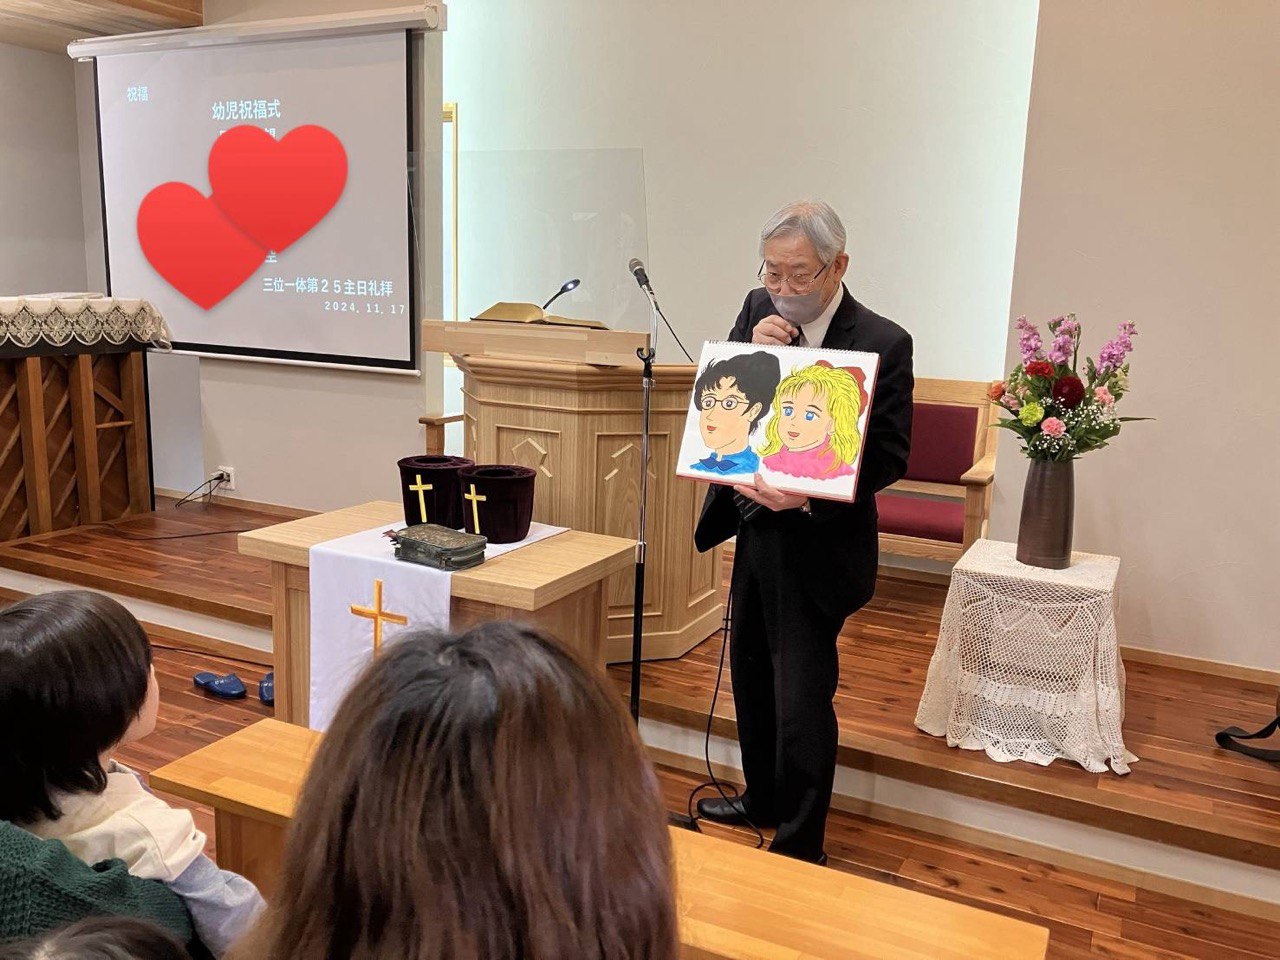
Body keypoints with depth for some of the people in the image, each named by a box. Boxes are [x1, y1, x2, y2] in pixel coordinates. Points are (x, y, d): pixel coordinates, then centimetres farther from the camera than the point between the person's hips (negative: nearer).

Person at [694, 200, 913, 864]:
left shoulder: (882, 343, -16)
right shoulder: (759, 311, 1)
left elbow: (888, 459, -15)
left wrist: (807, 497, -29)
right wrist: (750, 352, -16)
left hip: (818, 544, -7)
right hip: (754, 529, 7)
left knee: (802, 698, 0)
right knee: (751, 676, 21)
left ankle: (799, 846, 19)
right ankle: (762, 801, 43)